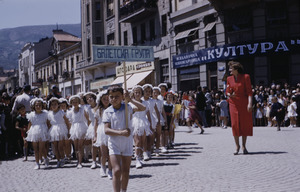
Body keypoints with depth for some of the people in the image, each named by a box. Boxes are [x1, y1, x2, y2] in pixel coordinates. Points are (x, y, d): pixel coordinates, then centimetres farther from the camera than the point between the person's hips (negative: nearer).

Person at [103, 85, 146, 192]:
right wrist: (121, 132, -25)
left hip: (127, 143, 2)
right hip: (114, 143, -2)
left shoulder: (127, 108, -2)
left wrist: (130, 99, -19)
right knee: (117, 171, -13)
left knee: (126, 172, 11)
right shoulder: (107, 112, -5)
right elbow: (106, 130, -12)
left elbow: (143, 108, -15)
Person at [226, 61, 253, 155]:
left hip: (244, 104, -2)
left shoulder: (245, 77, -3)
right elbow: (227, 92, 11)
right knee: (235, 124, -2)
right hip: (234, 104, 2)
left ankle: (244, 146, 13)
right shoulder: (229, 79, 7)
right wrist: (230, 95, -13)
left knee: (245, 124, 1)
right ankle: (237, 146, 8)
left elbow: (249, 91, -7)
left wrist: (250, 103, -17)